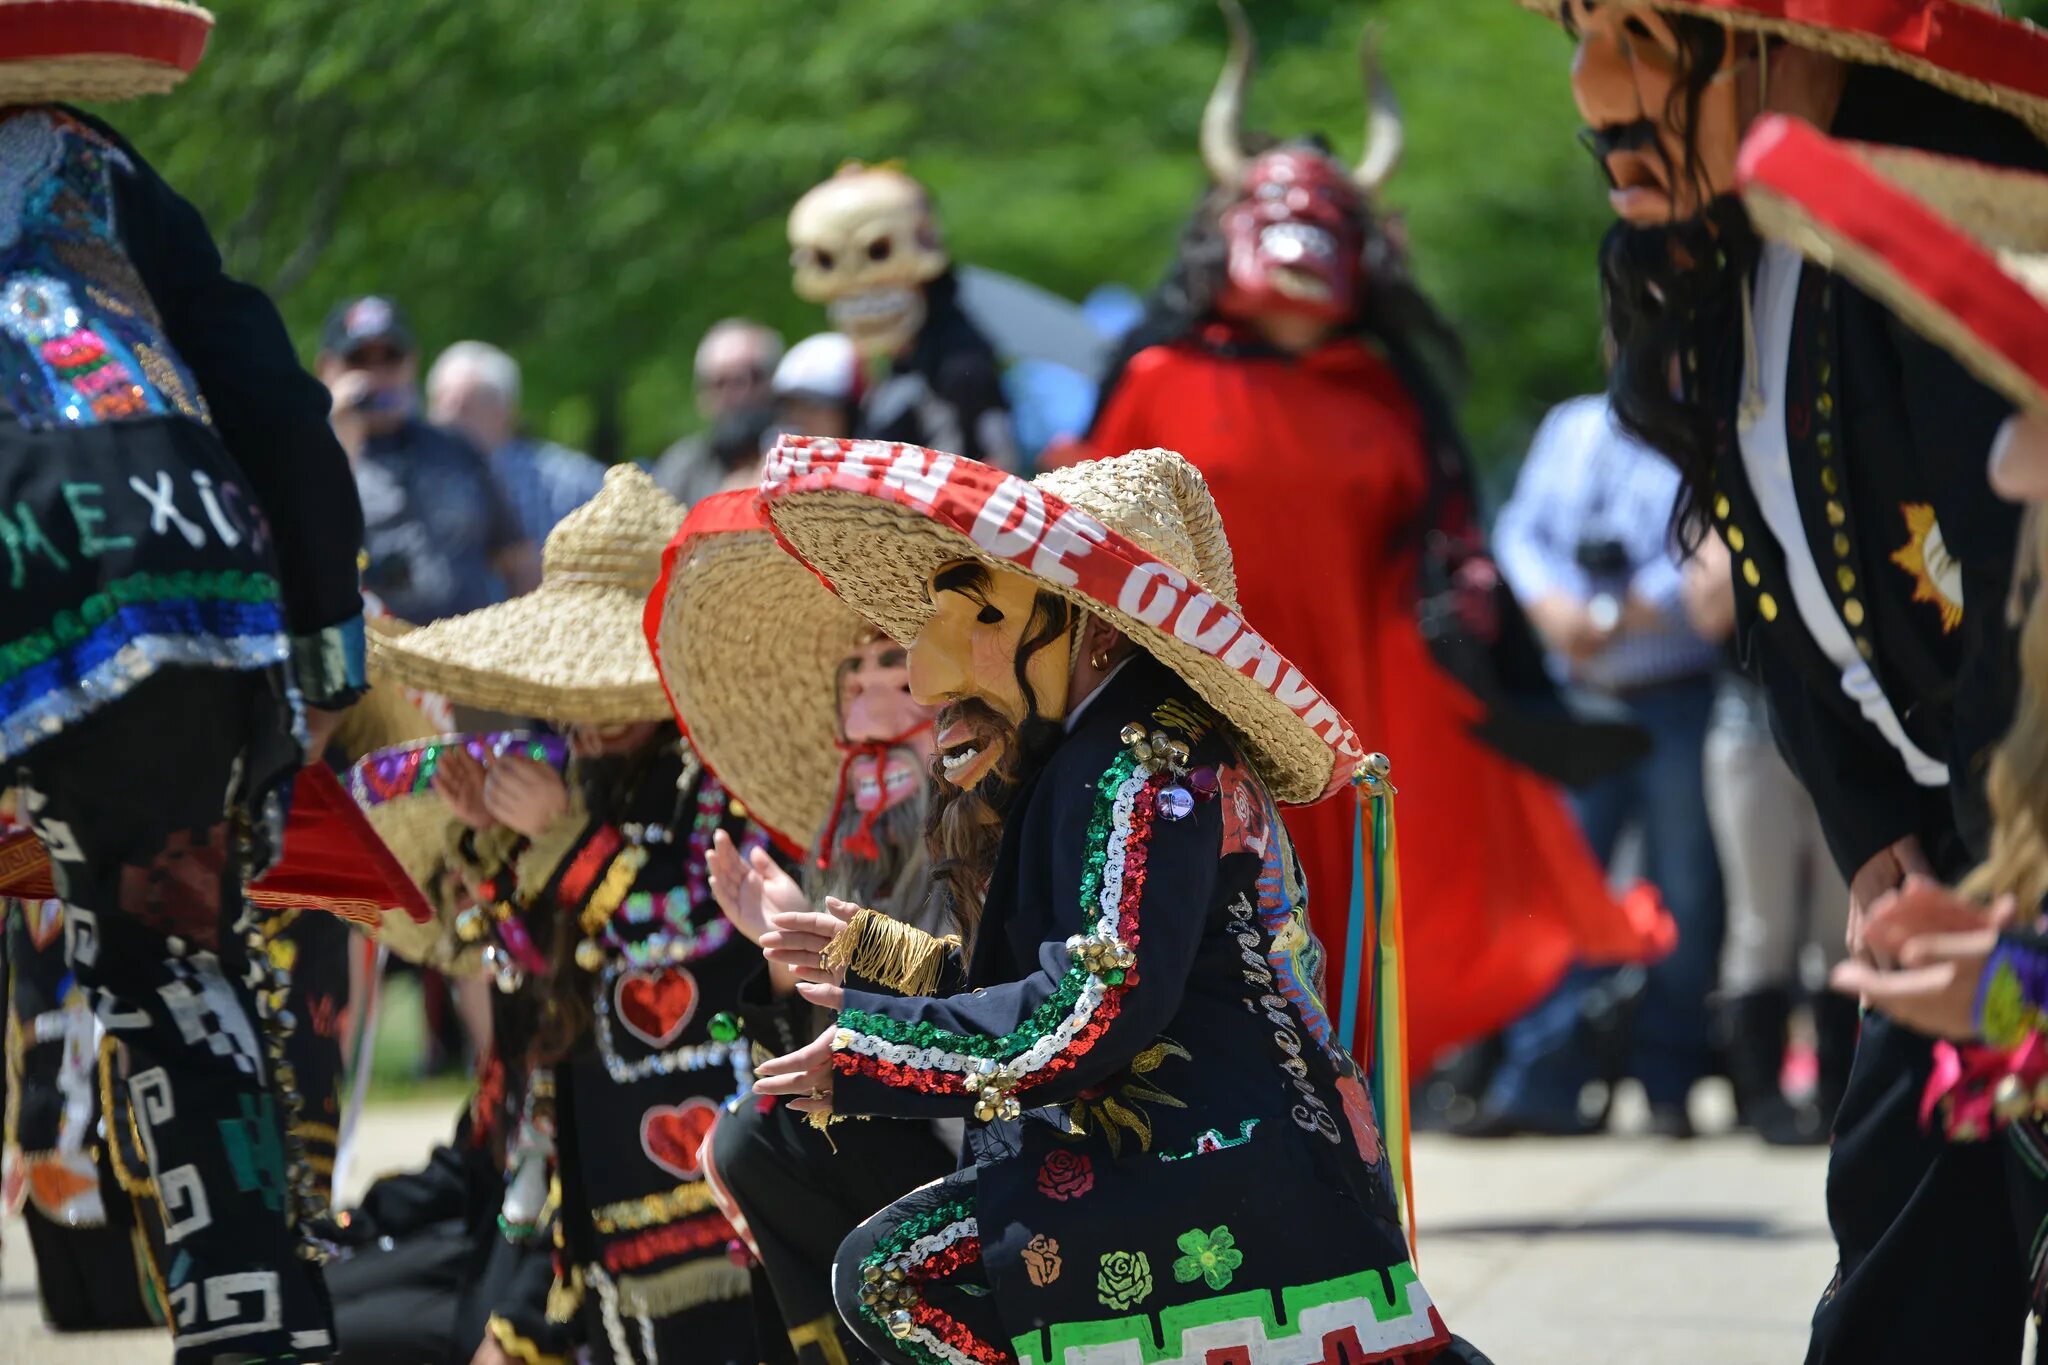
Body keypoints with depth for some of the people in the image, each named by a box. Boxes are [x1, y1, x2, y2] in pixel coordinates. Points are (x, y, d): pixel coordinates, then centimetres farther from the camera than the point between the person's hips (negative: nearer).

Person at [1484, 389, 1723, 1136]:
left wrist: (1616, 620, -15)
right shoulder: (1572, 428, 16)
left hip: (1679, 701, -4)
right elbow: (1521, 528, 10)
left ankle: (1668, 1084, 8)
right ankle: (1542, 1081, 2)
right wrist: (1550, 604, -9)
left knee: (1685, 897, -1)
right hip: (1580, 701, 4)